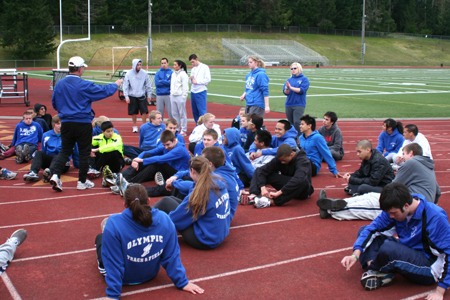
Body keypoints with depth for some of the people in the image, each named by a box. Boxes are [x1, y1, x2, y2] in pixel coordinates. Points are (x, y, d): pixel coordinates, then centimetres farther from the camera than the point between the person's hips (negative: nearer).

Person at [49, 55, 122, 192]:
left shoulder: (59, 84, 0)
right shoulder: (84, 85, -14)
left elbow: (54, 103, 11)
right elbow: (104, 91, -6)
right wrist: (116, 84, 13)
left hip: (66, 123, 5)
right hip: (83, 124, -4)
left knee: (65, 151, 14)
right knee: (84, 153, 8)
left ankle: (55, 175, -5)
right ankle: (82, 182, 15)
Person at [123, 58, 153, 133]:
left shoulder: (144, 73, -3)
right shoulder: (129, 74, -6)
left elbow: (148, 85, 5)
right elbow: (125, 86, -3)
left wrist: (149, 95, 5)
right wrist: (126, 96, -8)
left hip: (142, 96, 0)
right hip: (132, 96, 0)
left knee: (144, 111, -4)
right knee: (133, 112, 7)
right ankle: (135, 126, 23)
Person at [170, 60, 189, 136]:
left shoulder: (183, 74, -8)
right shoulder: (173, 74, 14)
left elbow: (185, 87, -11)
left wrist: (184, 97, -14)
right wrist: (171, 93, 13)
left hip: (180, 96, -7)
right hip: (173, 96, 7)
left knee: (182, 114, -3)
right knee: (174, 114, 9)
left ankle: (183, 130, 2)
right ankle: (176, 129, 18)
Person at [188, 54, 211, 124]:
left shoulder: (205, 67, -3)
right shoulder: (193, 69, 17)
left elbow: (208, 79, -10)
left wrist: (197, 81, -11)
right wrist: (191, 79, -2)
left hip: (201, 92, -7)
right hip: (193, 92, 7)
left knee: (202, 111, -11)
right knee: (195, 112, 10)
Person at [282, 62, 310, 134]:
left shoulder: (304, 79, 1)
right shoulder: (289, 79, 12)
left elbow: (301, 90, -13)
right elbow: (285, 92, 3)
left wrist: (291, 87, -14)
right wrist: (287, 88, -18)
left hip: (299, 104, -5)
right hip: (289, 104, 5)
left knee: (297, 123, -16)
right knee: (291, 123, 9)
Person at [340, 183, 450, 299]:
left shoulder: (436, 217, -26)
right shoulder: (394, 208, -8)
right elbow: (372, 228, -7)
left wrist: (440, 291, -25)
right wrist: (355, 255, -20)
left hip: (429, 267, -7)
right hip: (407, 254, 7)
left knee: (388, 248, -35)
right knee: (363, 231, 1)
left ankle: (376, 272, -5)